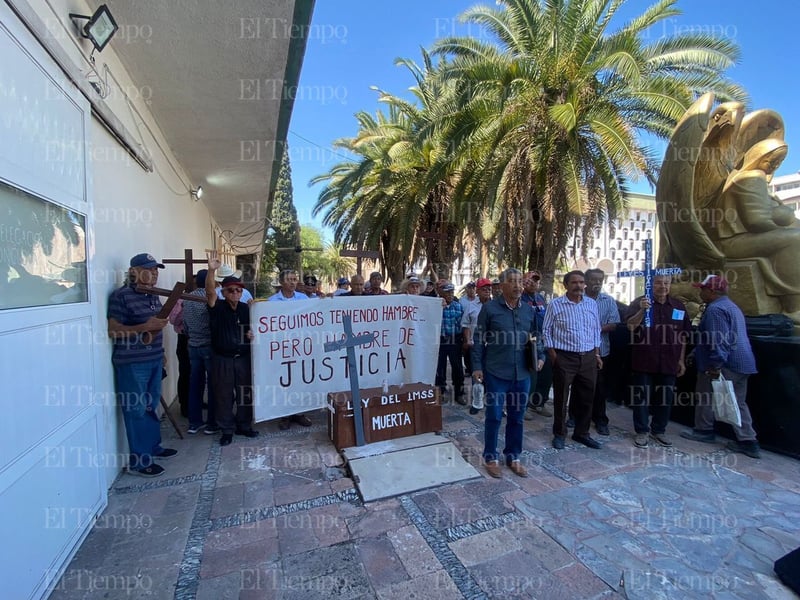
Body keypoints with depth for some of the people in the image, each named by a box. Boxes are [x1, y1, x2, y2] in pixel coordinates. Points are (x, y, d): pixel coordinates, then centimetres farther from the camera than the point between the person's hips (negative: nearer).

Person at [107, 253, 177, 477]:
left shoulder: (153, 295, 11)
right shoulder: (121, 295, -13)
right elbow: (113, 331, -17)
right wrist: (146, 327, -24)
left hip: (154, 360, 8)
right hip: (132, 364, -8)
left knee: (151, 407, 18)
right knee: (136, 410, 1)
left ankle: (153, 447, 32)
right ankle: (138, 461, 11)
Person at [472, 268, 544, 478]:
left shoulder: (529, 310, 8)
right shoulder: (489, 308, -5)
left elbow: (535, 336, 18)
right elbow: (478, 339, -4)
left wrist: (540, 356, 2)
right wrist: (477, 366, -7)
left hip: (522, 374, 4)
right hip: (496, 373, -4)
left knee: (516, 418, 15)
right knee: (494, 416, 5)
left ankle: (513, 457, 31)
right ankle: (491, 457, 23)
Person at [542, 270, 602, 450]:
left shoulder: (592, 304, 8)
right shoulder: (555, 305, -6)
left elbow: (596, 330, 14)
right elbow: (547, 331, -3)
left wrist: (597, 354, 9)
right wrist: (553, 355, -8)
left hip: (588, 357, 5)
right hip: (564, 357, -4)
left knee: (586, 397, 12)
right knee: (561, 397, 5)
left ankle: (582, 433, 29)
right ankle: (559, 433, 20)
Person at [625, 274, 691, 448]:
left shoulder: (678, 306, 8)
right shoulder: (639, 302, -4)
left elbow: (683, 336, 12)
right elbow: (630, 326, -14)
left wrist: (681, 360, 10)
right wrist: (642, 310, -29)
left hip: (668, 363, 4)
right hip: (644, 361, -4)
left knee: (665, 398, 13)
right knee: (641, 397, 4)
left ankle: (659, 431, 29)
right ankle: (641, 431, 17)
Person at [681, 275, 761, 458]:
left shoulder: (715, 309, -18)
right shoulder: (731, 306, 17)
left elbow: (719, 341, -26)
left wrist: (715, 365, -23)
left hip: (723, 365, -10)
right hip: (741, 363, 10)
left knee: (705, 396, 7)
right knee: (738, 402, 13)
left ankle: (704, 431, 20)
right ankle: (748, 441, 14)